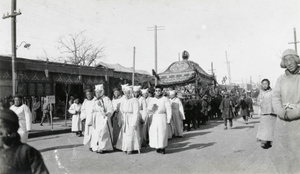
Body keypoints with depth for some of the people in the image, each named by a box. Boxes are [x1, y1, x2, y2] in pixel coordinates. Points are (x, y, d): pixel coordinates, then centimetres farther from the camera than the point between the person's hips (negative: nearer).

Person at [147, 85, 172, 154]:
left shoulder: (165, 99, -4)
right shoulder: (153, 100, 11)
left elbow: (169, 110, -6)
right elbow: (149, 109, 4)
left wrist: (168, 120, -10)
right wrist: (152, 106, -18)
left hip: (162, 117, -4)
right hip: (154, 117, 4)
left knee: (162, 132, -4)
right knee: (154, 132, 0)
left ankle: (163, 148, 7)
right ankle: (158, 147, 12)